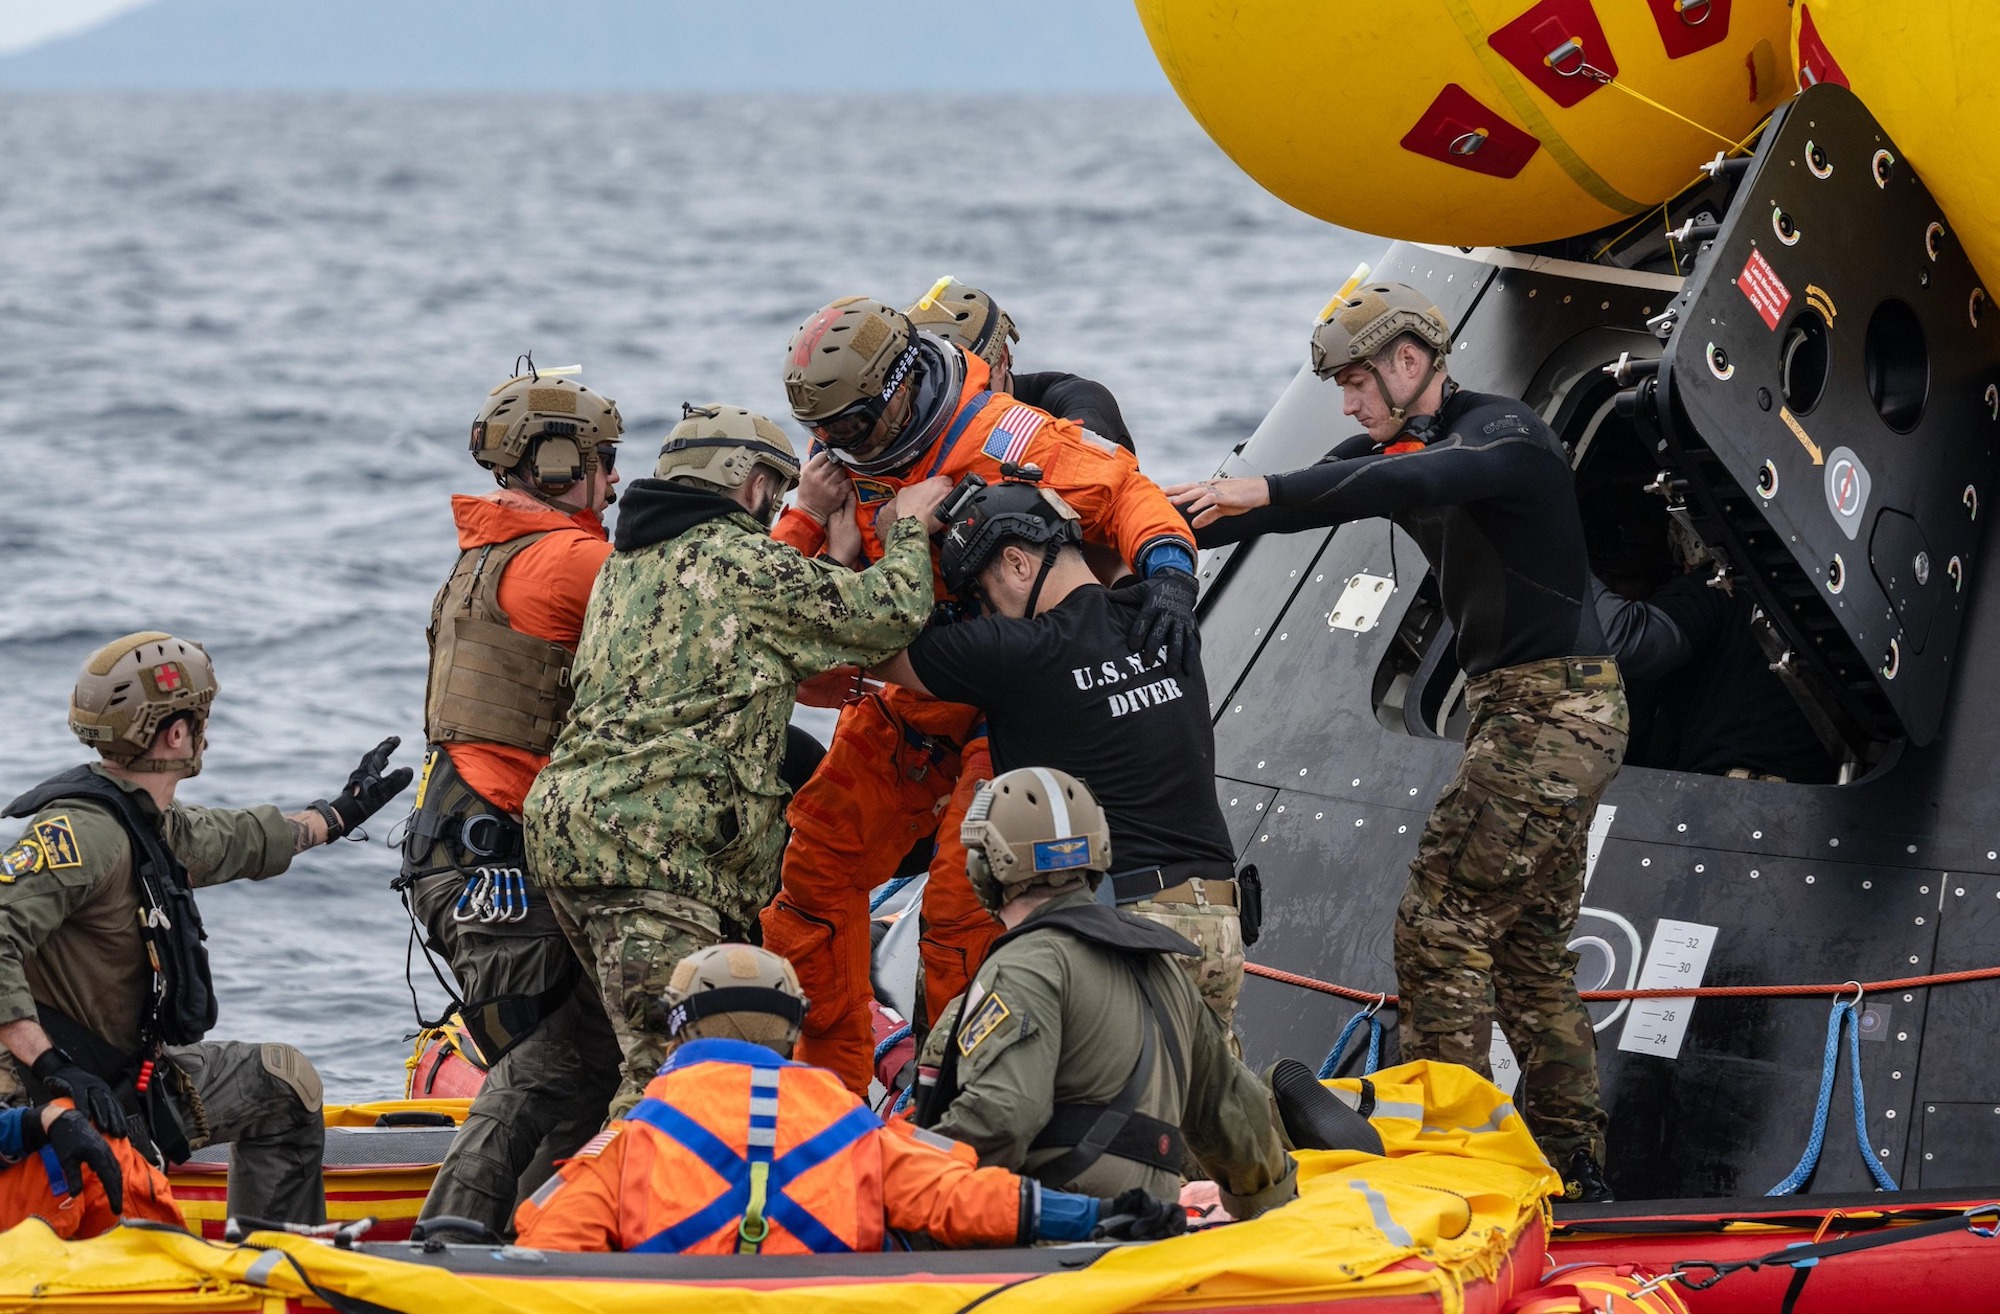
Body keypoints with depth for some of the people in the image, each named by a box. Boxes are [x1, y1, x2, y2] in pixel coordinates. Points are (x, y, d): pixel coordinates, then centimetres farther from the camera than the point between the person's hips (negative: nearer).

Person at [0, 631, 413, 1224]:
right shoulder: (80, 833, -23)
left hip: (128, 1069, 11)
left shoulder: (153, 826, 8)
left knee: (283, 1082, 23)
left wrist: (340, 814, 46)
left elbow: (241, 840, 30)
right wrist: (48, 1064, -37)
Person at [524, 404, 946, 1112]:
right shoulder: (739, 561, -4)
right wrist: (909, 529, 14)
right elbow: (891, 613, -4)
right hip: (651, 844, -9)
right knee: (670, 1066, -12)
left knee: (653, 1049, 17)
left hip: (566, 829, 9)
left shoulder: (627, 565, 22)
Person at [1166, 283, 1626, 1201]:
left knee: (1440, 925, -13)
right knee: (1531, 950, 12)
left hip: (1556, 705, -10)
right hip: (1517, 712, 10)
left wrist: (1264, 492, -41)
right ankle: (1571, 1162, 16)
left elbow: (1418, 481, -33)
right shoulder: (1397, 448, 13)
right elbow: (1302, 500, 6)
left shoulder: (1503, 434, -13)